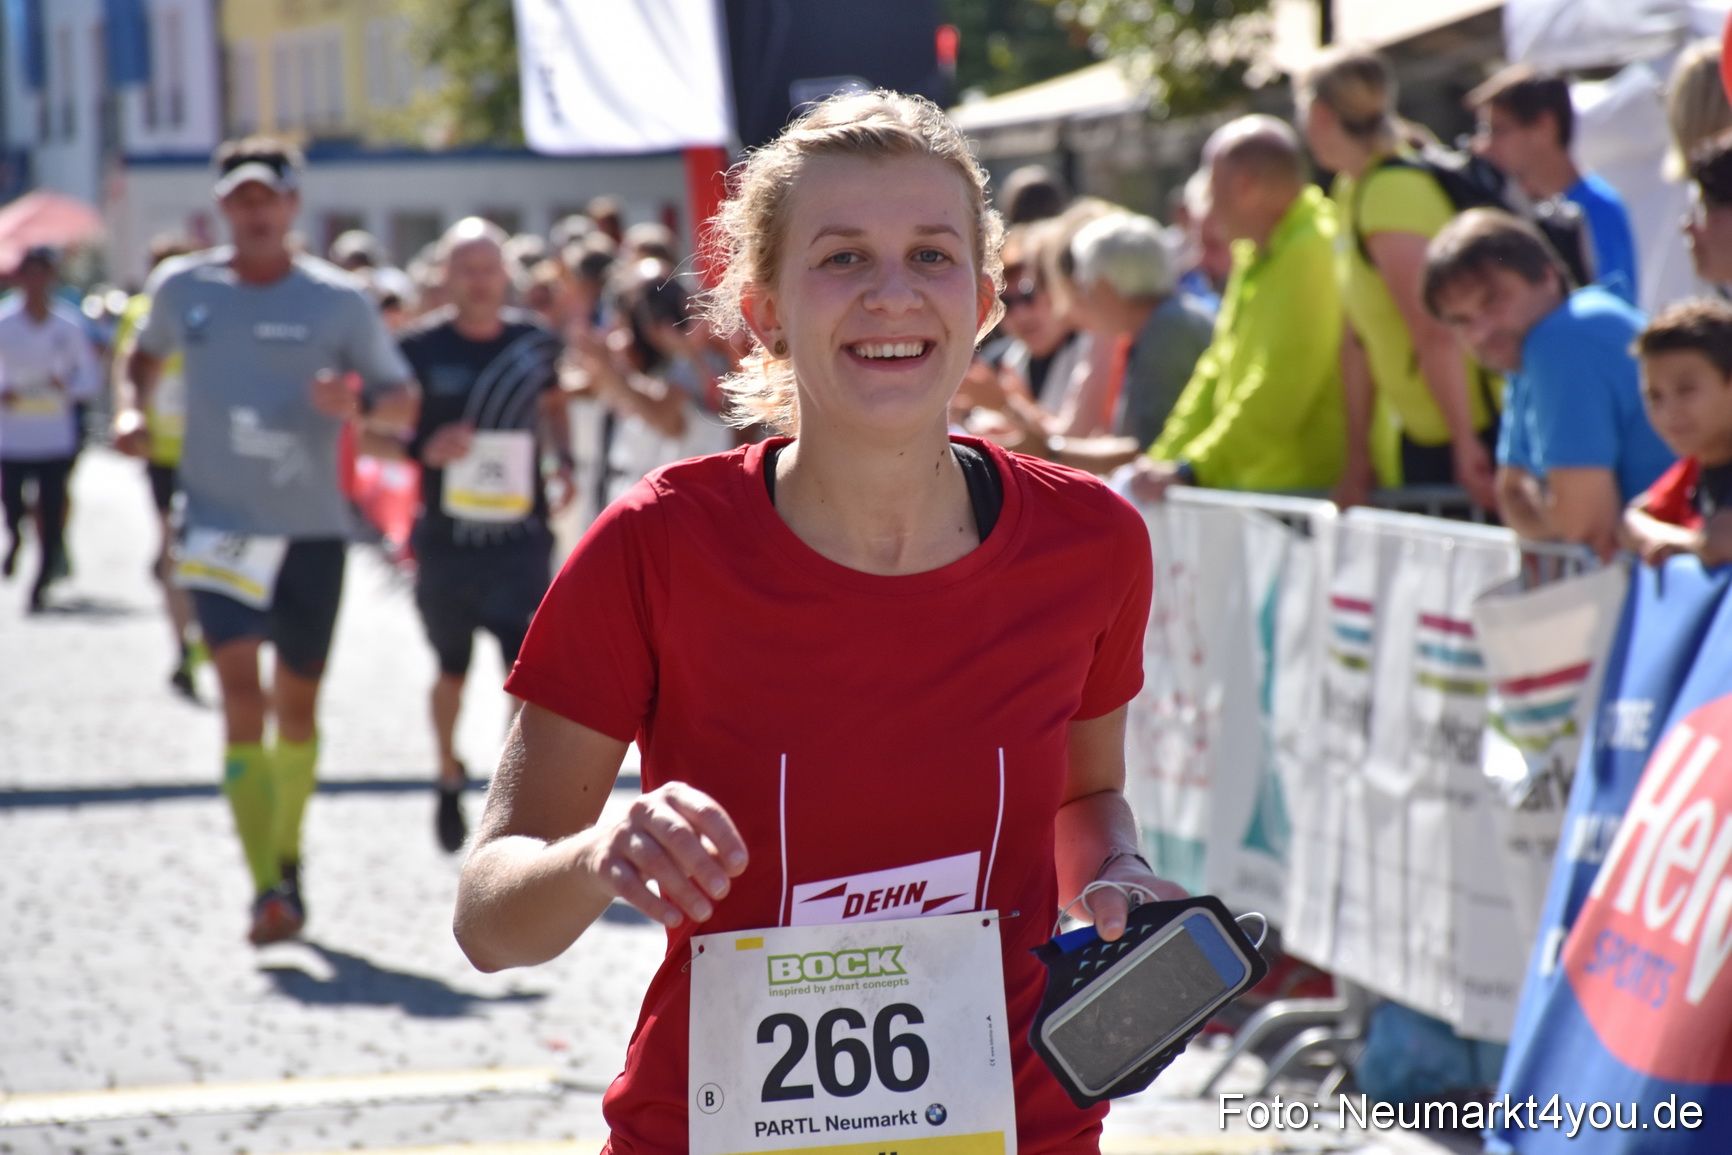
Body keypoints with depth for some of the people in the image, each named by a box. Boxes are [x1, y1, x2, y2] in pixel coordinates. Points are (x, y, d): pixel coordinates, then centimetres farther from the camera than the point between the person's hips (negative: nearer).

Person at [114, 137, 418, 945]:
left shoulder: (339, 301, -2)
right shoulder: (182, 288, 3)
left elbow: (405, 406, 2)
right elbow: (148, 352, 24)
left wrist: (360, 403, -20)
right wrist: (132, 410, 5)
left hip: (312, 528, 0)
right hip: (219, 525, 0)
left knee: (297, 704, 11)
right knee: (241, 691, -15)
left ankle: (287, 856, 33)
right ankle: (268, 887, -19)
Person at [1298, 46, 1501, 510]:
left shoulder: (1391, 194, -18)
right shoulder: (1351, 194, 12)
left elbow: (1436, 335, -23)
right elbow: (1356, 336, 14)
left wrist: (1466, 446, -23)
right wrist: (1358, 457, 14)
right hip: (1420, 437, 9)